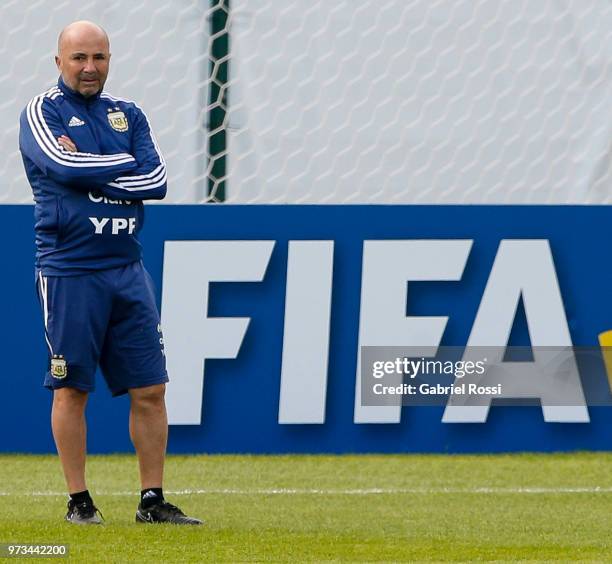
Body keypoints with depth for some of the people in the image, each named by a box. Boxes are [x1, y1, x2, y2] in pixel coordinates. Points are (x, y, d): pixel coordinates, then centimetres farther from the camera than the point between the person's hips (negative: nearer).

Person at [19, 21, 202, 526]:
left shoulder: (128, 115, 14)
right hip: (69, 271, -4)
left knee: (149, 389, 1)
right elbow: (65, 166, -19)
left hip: (127, 270, 4)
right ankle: (79, 500, 8)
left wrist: (91, 175, -9)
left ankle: (152, 502, 5)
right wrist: (126, 163, -6)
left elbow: (157, 180, 0)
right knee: (71, 389, 0)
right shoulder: (42, 113, 1)